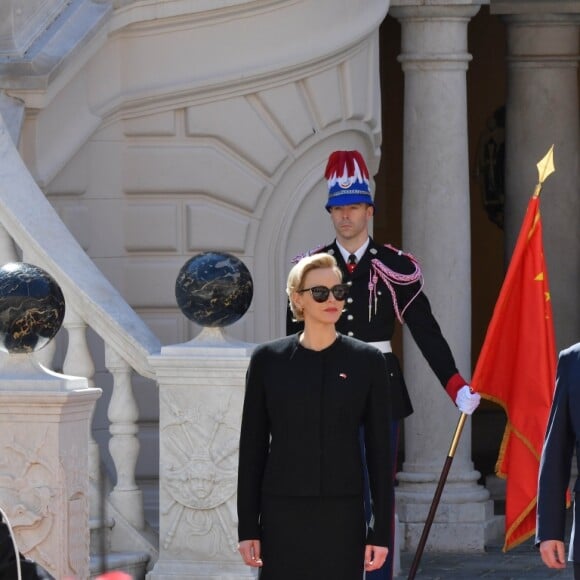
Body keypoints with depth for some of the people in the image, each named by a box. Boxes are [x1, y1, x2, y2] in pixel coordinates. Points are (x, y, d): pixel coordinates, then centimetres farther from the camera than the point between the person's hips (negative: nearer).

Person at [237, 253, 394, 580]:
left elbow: (380, 450, 3)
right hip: (283, 515, 0)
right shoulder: (268, 360, 4)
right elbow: (253, 446, 6)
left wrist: (382, 530, -2)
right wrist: (248, 527, 1)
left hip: (342, 516, 0)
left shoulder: (366, 362, 2)